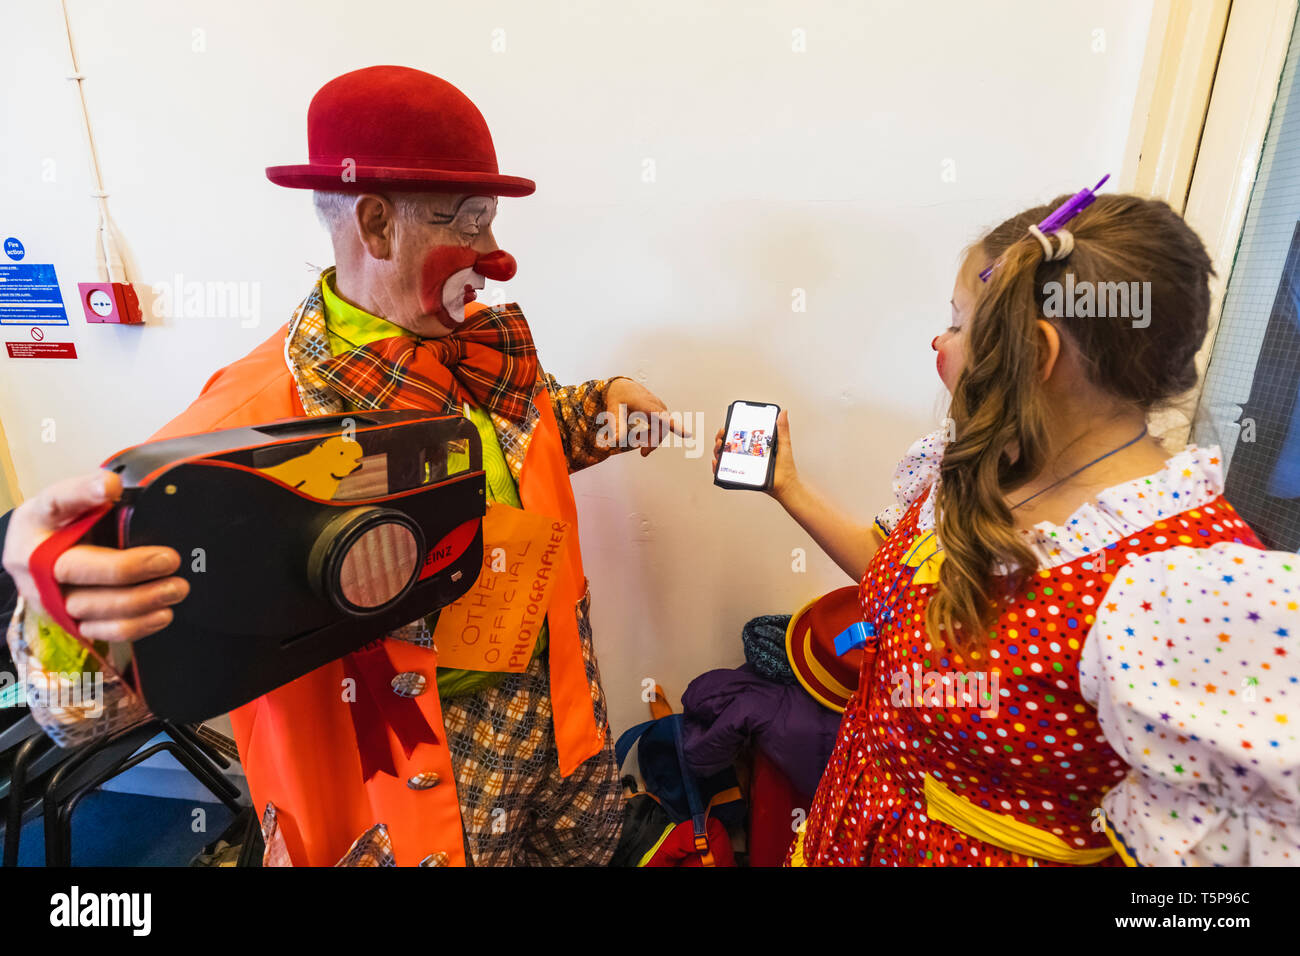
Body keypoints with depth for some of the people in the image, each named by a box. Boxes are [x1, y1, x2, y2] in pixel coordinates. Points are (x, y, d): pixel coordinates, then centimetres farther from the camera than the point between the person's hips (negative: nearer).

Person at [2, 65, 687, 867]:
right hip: (421, 762, -6)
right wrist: (65, 610, -46)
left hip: (558, 702, 7)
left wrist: (604, 403, -1)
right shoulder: (255, 415, -24)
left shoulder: (486, 345, -4)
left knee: (592, 846, 28)